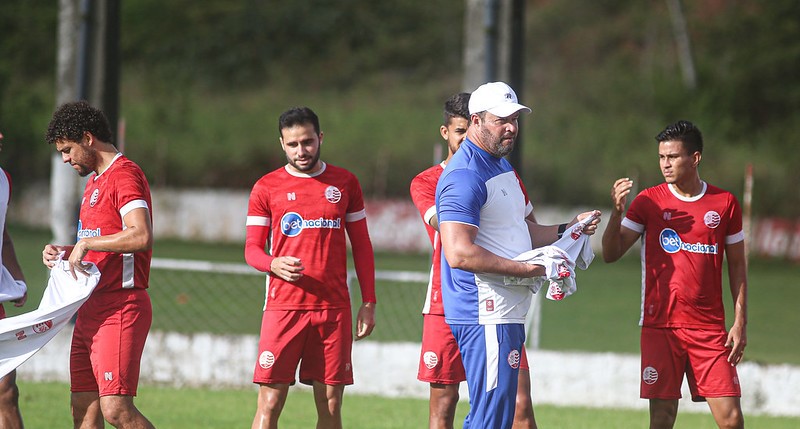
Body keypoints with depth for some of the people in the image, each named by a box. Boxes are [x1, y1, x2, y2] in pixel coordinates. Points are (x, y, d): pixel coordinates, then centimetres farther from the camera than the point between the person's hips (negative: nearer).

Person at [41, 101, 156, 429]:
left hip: (120, 308, -10)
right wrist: (65, 252, 11)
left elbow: (141, 236, -26)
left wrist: (86, 243, -19)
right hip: (91, 309, 10)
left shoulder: (124, 175, -11)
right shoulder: (95, 181, 21)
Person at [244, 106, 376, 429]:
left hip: (334, 307, 2)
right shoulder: (266, 188, 5)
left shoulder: (345, 183, 10)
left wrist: (368, 303, 6)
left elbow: (362, 246, 13)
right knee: (270, 403, -9)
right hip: (283, 306, -2)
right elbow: (252, 249, 5)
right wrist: (275, 264, -17)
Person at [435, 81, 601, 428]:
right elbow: (459, 253, -24)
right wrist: (526, 269, -21)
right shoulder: (465, 176, -15)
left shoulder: (503, 167, 20)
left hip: (506, 315, 11)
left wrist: (568, 229, 11)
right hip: (486, 318, -11)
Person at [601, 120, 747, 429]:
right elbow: (611, 254, -1)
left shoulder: (725, 203, 5)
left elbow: (737, 265, 11)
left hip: (710, 328, 1)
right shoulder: (648, 201, 3)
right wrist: (617, 211, -18)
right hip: (660, 327, 0)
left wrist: (740, 323, 4)